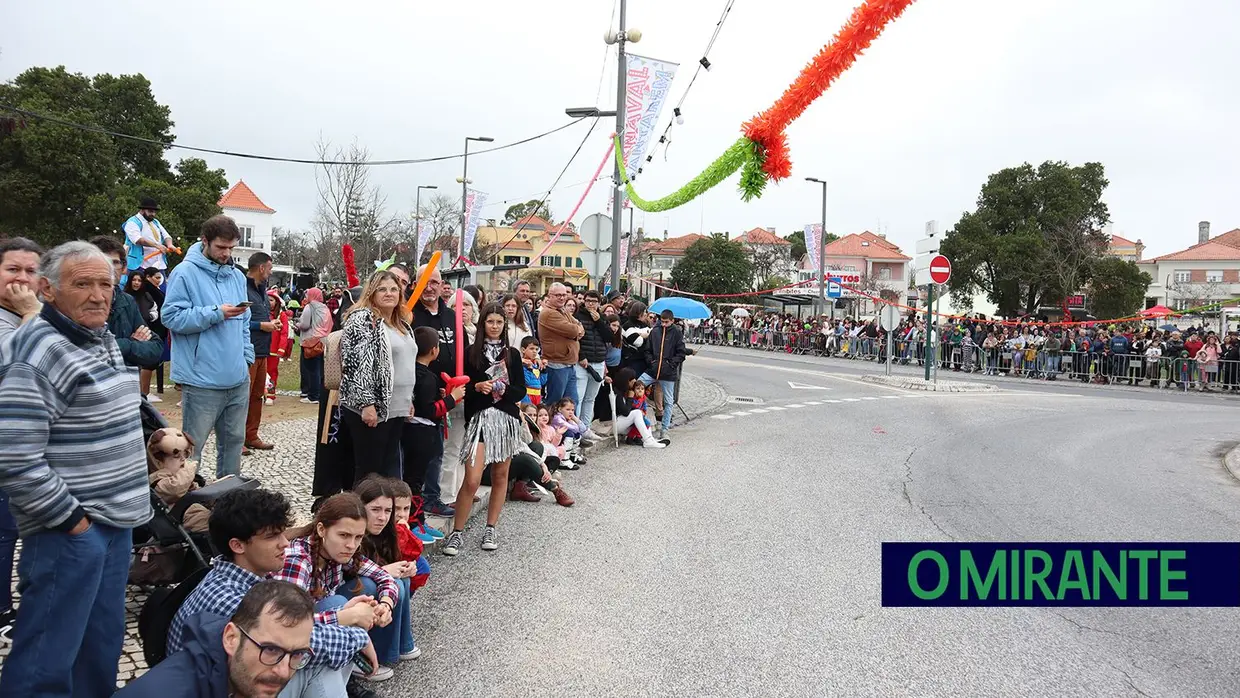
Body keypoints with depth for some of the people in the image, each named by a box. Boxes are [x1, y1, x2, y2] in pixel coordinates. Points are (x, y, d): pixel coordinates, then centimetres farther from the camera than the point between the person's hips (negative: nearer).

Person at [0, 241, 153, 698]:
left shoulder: (102, 339, 11)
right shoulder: (38, 354, -18)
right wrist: (68, 519, -17)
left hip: (115, 519, 9)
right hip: (71, 529, -9)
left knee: (103, 640, 20)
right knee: (48, 656, 1)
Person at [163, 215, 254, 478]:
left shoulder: (237, 276, 13)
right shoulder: (185, 273, -7)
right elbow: (172, 317, -14)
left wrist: (247, 356, 10)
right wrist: (216, 313, -18)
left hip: (238, 378, 6)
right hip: (202, 380, -6)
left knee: (234, 440, 15)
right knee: (192, 446, 2)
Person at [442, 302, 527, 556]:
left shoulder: (512, 354, 8)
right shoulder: (471, 353, 2)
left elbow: (521, 391, 5)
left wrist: (504, 389, -14)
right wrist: (477, 387, -19)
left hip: (507, 418, 3)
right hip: (479, 418, -3)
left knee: (500, 476, 9)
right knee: (472, 480, -10)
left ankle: (490, 529, 22)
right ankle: (457, 532, 5)